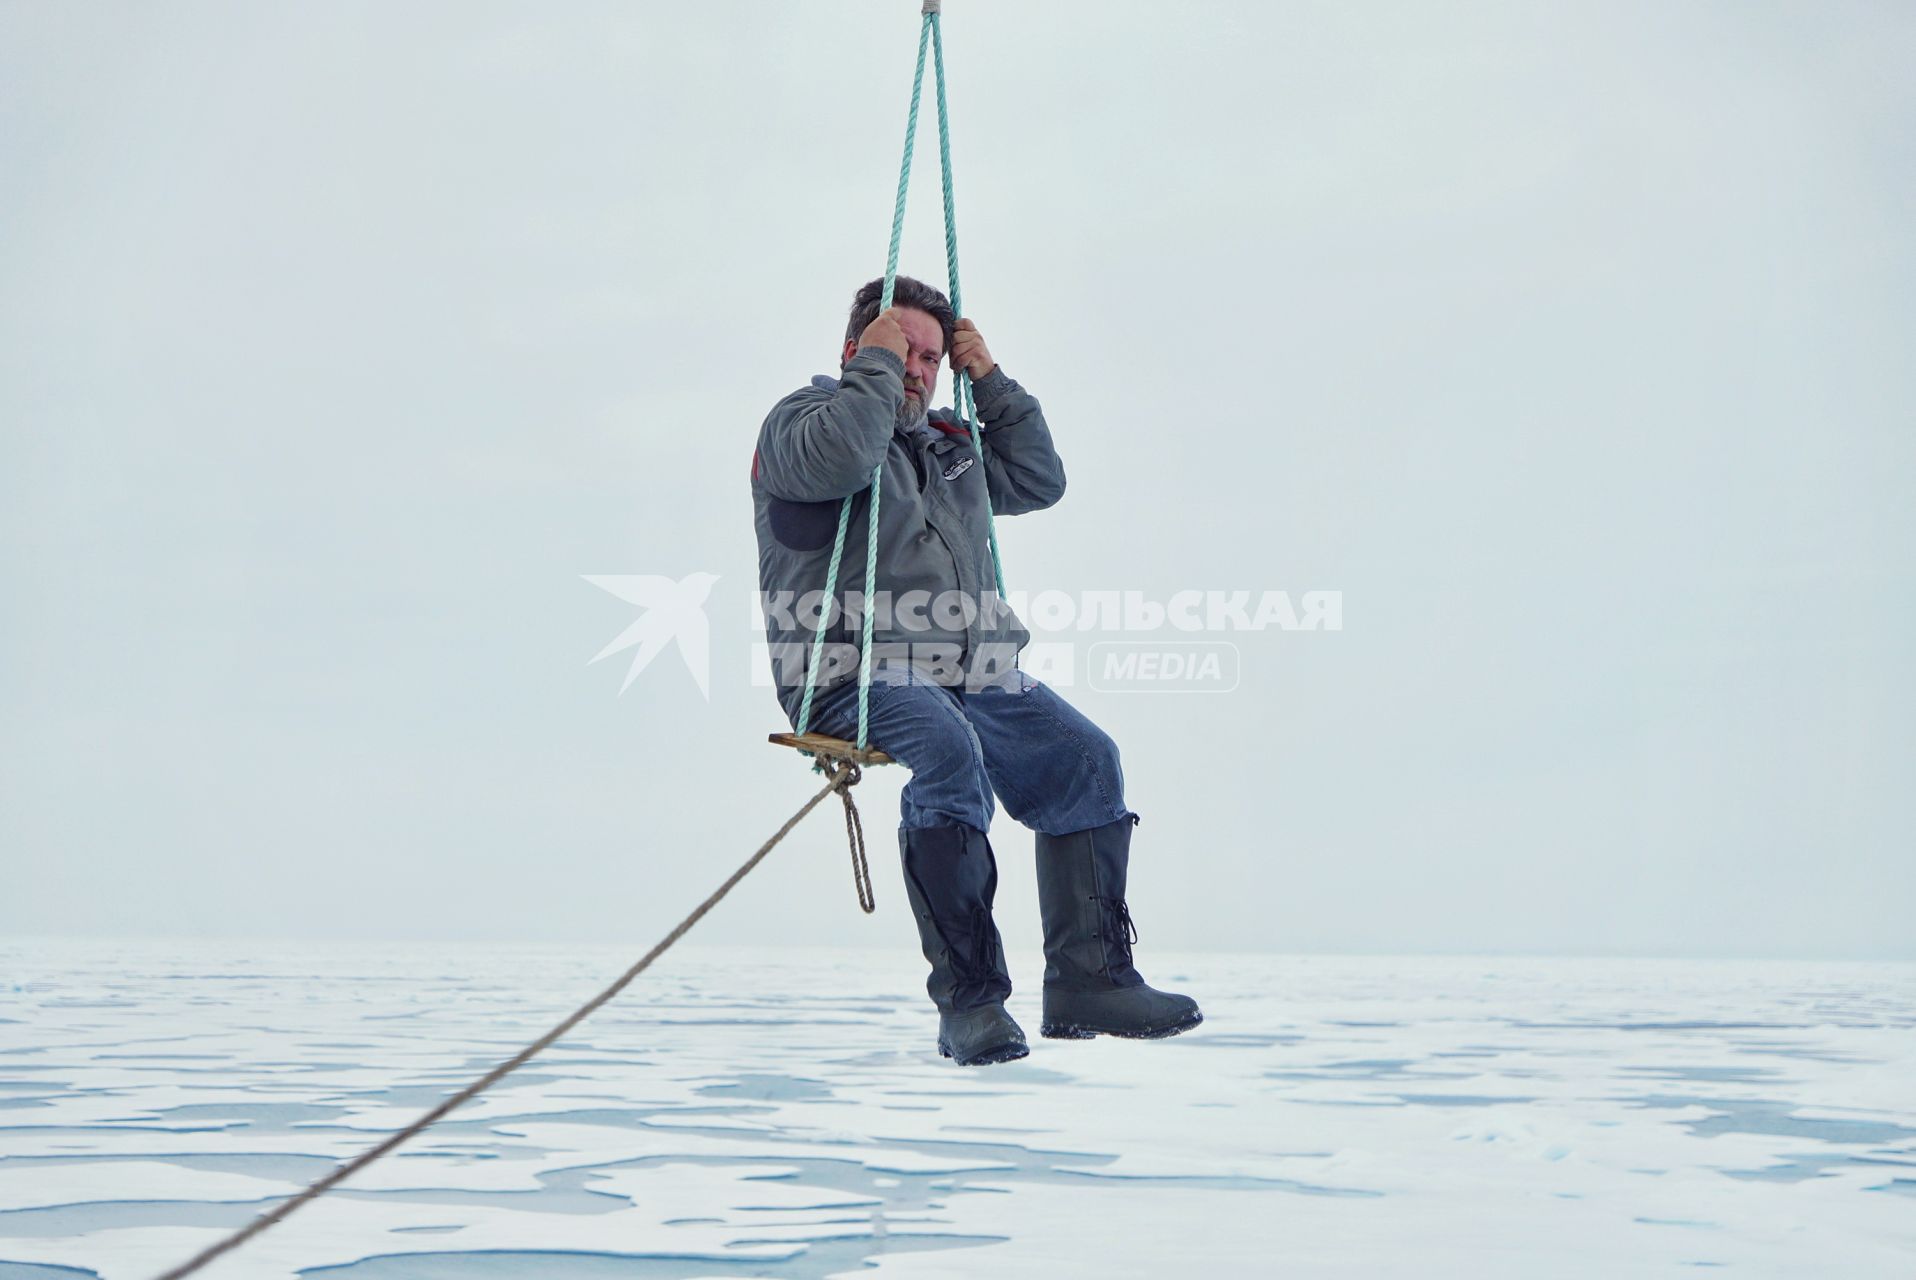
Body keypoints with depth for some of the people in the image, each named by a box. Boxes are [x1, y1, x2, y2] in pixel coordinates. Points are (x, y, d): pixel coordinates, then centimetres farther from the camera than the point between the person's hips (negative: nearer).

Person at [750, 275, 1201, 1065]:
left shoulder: (948, 446, 27)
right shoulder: (798, 420, 5)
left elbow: (1039, 481, 27)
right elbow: (838, 460, -18)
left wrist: (992, 383, 21)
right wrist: (875, 365, -6)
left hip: (968, 674, 7)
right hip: (855, 676, -7)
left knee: (1083, 757, -12)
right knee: (949, 750, -36)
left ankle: (1087, 978, -10)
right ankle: (968, 1000, -31)